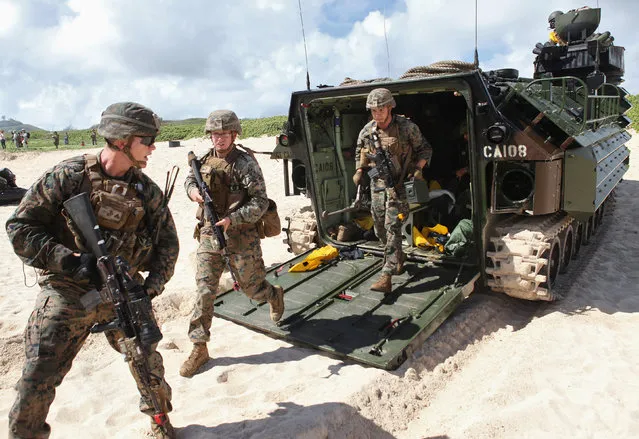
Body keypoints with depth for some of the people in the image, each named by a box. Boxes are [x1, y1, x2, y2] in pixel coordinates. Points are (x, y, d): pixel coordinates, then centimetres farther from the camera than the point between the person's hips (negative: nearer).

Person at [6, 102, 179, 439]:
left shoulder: (146, 189, -1)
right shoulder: (69, 176, -10)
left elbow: (168, 240, 5)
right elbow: (19, 227, -8)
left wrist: (154, 284, -8)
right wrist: (69, 260, -19)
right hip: (67, 294, -2)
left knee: (147, 362, 12)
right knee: (36, 380, 2)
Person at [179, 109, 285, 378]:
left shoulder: (245, 164, -12)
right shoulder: (205, 159, 5)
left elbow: (260, 203, -14)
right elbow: (189, 179, 24)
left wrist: (232, 219, -25)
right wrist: (193, 190, 0)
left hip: (240, 236, -4)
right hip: (209, 234, 4)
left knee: (250, 285, 9)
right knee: (204, 290, 2)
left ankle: (274, 295, 46)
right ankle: (199, 349, 13)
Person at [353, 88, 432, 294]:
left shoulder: (407, 127, -9)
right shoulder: (366, 131, 2)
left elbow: (425, 149, 3)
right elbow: (360, 153, 19)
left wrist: (418, 168, -13)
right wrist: (359, 170, 3)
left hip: (400, 183, -5)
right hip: (377, 183, 5)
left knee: (392, 227, -15)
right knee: (379, 228, 12)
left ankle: (386, 277, -16)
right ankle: (398, 257, 40)